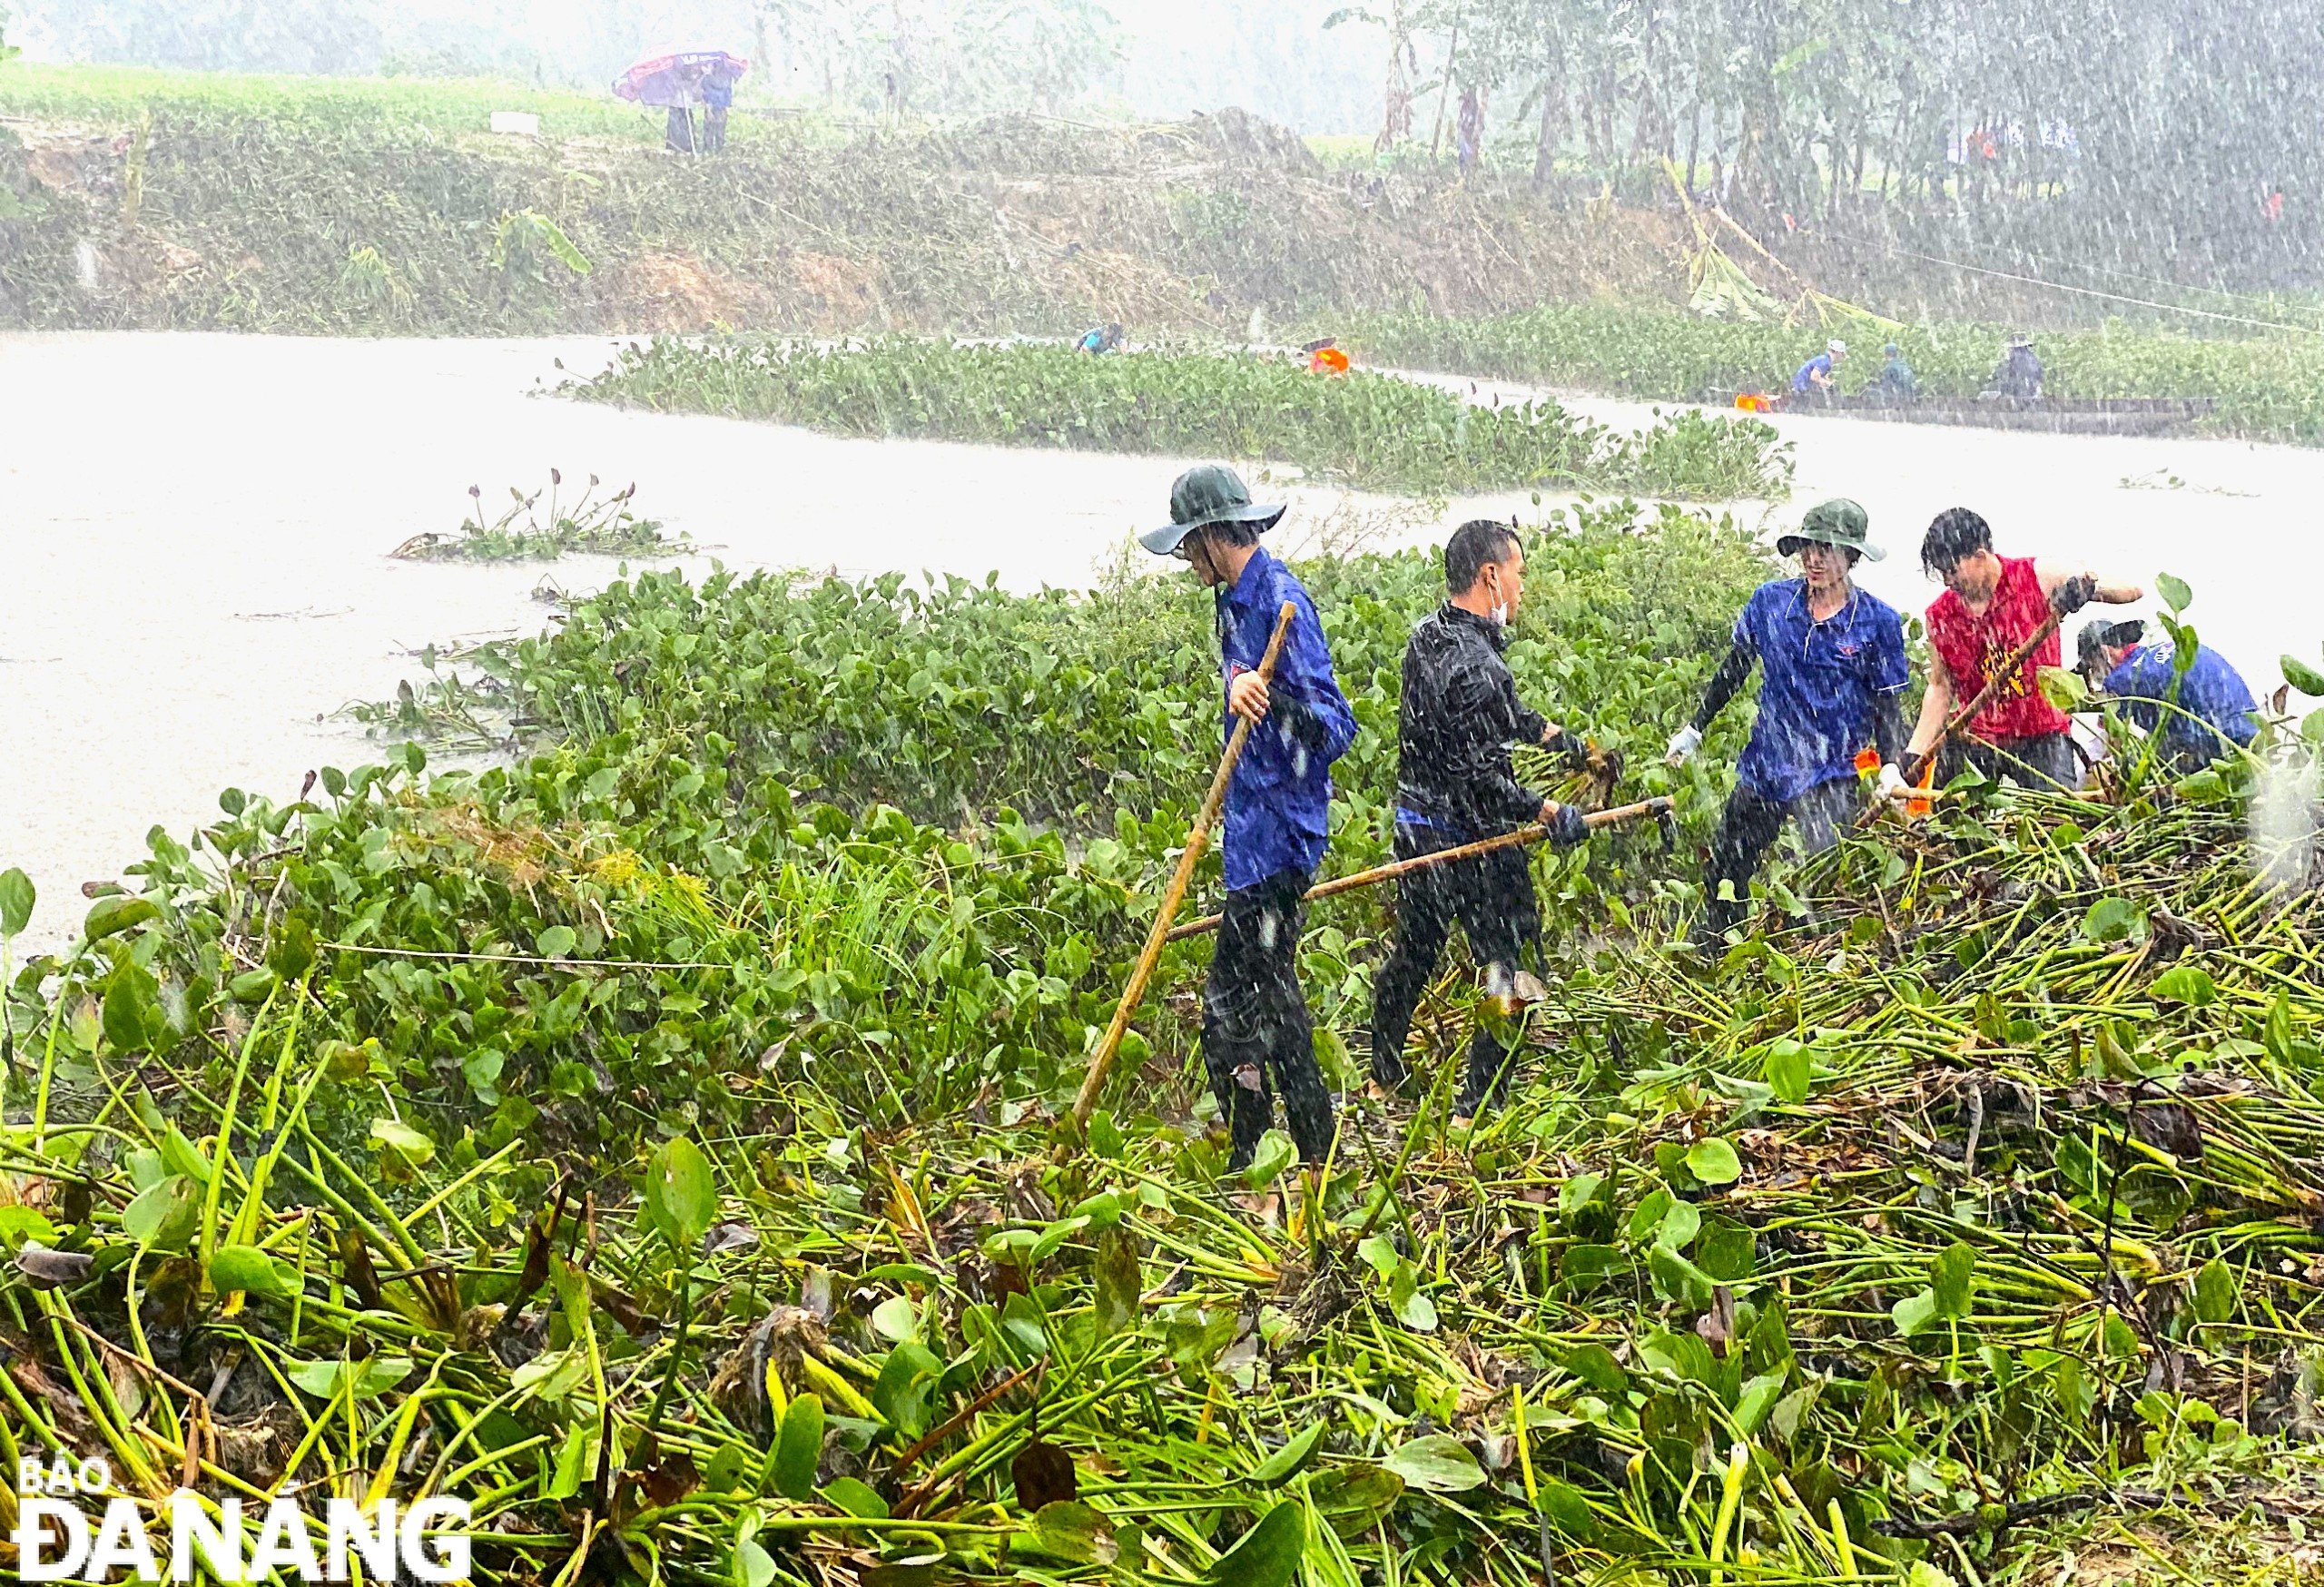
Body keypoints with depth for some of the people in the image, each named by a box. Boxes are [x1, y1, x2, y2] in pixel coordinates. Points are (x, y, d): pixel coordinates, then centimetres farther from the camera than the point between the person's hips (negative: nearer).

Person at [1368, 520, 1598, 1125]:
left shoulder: (1428, 634, 5)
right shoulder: (1474, 665, -26)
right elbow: (1481, 776, -27)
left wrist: (1554, 734, 24)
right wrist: (1548, 813, -22)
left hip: (1415, 823, 9)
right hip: (1473, 843, -9)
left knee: (1412, 954, 22)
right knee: (1511, 967, 2)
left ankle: (1383, 1075, 36)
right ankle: (1477, 1107, 6)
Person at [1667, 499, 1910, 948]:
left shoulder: (1878, 621, -7)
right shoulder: (1770, 601, 0)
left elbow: (1888, 704, -3)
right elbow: (1734, 670, 13)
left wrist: (1891, 765, -18)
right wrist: (1695, 729, 15)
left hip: (1832, 778, -4)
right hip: (1765, 768, 4)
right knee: (1724, 877, 12)